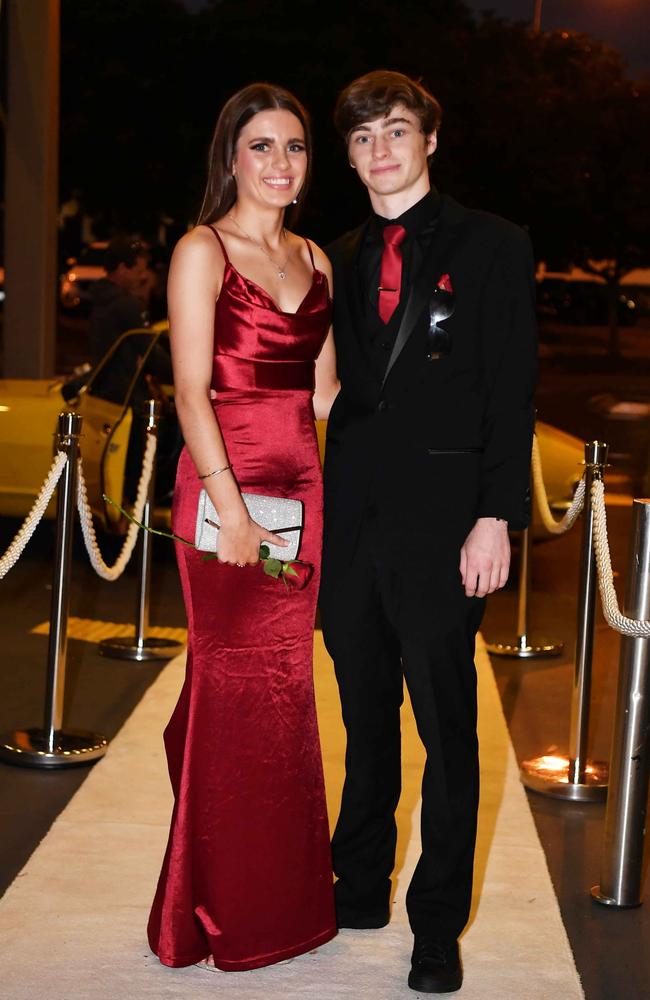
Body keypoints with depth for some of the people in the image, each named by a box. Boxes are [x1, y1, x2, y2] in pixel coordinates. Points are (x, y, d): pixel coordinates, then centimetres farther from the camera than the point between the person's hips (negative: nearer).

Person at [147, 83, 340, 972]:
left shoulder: (313, 259, 16)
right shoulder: (203, 251, -4)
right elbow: (192, 389, -12)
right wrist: (230, 504, -19)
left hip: (300, 487, 6)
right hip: (225, 487, -6)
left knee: (285, 681, 11)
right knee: (240, 685, -1)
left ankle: (282, 888, 25)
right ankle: (230, 912, 14)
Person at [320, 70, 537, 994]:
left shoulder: (491, 246, 0)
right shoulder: (341, 260, 14)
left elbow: (511, 392, -5)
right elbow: (335, 389, 14)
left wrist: (496, 517, -13)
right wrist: (321, 506, 6)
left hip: (441, 517, -5)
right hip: (352, 514, 5)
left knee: (446, 725, 1)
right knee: (365, 716, 15)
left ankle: (438, 925, 13)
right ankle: (362, 885, 30)